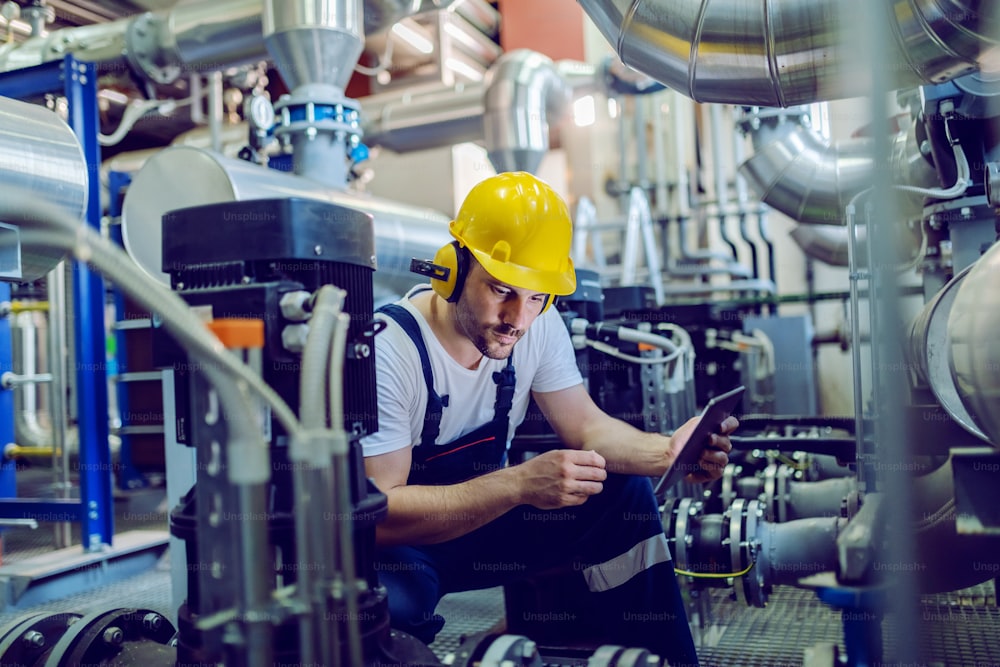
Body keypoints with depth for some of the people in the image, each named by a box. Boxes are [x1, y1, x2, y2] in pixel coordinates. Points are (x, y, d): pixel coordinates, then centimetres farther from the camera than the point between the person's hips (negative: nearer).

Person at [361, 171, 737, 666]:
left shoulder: (538, 325, -9)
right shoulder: (388, 350, -29)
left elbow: (585, 426, -3)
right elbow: (375, 514, -31)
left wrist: (668, 452, -24)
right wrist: (520, 483, -40)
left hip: (480, 512, 6)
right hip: (393, 542, -5)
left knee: (625, 493, -9)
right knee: (395, 601, -39)